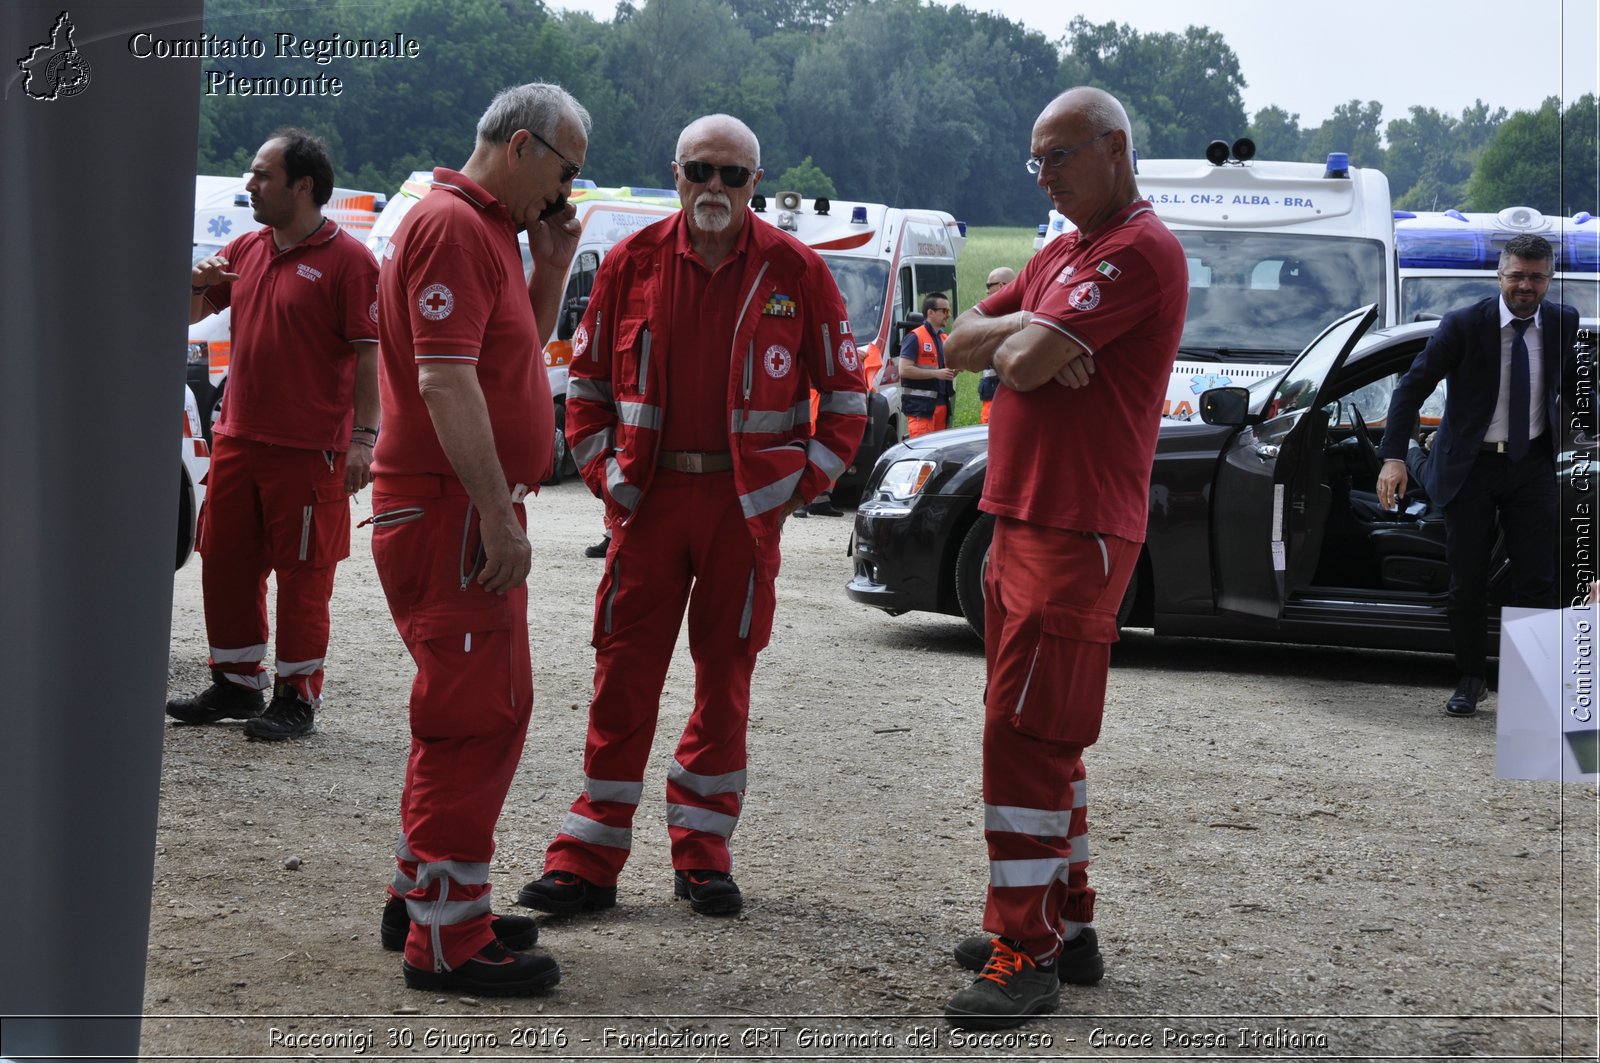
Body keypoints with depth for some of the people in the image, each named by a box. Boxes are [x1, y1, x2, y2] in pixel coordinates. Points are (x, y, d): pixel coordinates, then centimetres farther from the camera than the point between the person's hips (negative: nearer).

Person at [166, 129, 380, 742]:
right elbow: (189, 316, 22)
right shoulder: (246, 250, 12)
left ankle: (297, 698, 8)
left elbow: (367, 354, -11)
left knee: (302, 575, 0)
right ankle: (237, 684, 26)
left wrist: (363, 437, -17)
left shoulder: (347, 260, -8)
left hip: (309, 449, -7)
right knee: (224, 564, 13)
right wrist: (196, 285, -1)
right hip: (237, 439, 7)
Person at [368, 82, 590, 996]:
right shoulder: (454, 225, -16)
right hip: (451, 511, -11)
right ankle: (447, 939, -2)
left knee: (483, 711, 19)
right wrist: (500, 517, -24)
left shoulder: (487, 228, 17)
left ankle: (424, 896, 30)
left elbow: (518, 354, 23)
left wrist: (551, 268, 10)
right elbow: (445, 381, -24)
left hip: (469, 510, 11)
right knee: (479, 717, -7)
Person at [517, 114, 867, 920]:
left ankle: (703, 855, 17)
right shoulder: (632, 263, 4)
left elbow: (845, 389, 7)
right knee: (625, 673, 0)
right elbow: (588, 378, 13)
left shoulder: (794, 271, 0)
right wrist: (600, 469, 3)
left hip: (746, 502, -1)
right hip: (649, 497, 1)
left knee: (725, 674, 6)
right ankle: (588, 860, 4)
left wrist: (808, 479, -1)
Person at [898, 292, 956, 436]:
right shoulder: (915, 338, -8)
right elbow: (904, 369, -17)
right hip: (920, 406, -8)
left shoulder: (944, 339, 18)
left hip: (941, 405, 8)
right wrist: (936, 373, -18)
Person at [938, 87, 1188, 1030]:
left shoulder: (1140, 250, -13)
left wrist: (1017, 342, 0)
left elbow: (1026, 362, -23)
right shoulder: (1061, 255, 20)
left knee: (1024, 736, -12)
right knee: (1043, 740, 15)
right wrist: (1020, 335, -8)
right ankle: (1067, 926, 25)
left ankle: (1026, 957, -9)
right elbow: (960, 344, 12)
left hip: (1077, 535, -10)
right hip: (1021, 521, 10)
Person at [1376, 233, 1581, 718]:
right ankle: (1471, 679, 21)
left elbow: (1573, 381, 17)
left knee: (1537, 580, -2)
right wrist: (1393, 458, -24)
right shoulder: (1464, 325, -13)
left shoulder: (1563, 323, -1)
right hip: (1471, 465, -2)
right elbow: (1412, 387, -14)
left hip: (1532, 463, 2)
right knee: (1468, 582, 5)